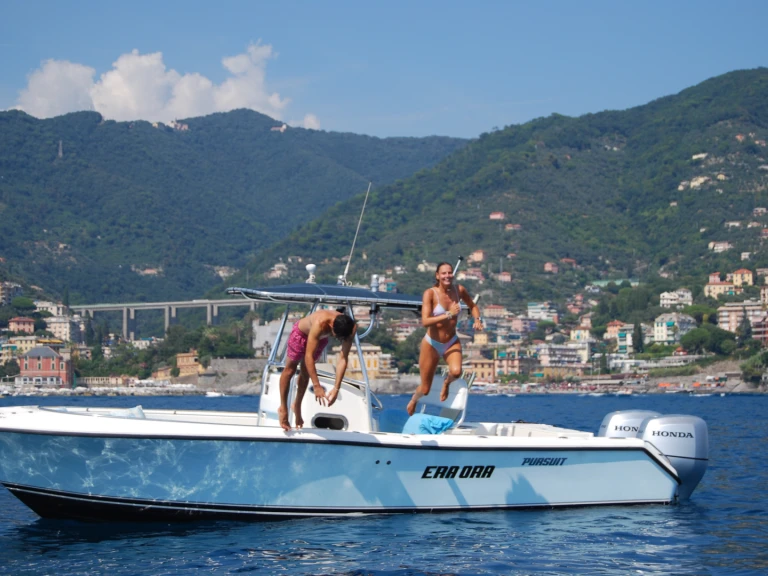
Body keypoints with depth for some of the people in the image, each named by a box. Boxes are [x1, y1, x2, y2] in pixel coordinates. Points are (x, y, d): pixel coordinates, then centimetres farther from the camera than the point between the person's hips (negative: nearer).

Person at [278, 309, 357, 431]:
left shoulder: (351, 328, -34)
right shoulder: (320, 324, -48)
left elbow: (343, 359, -32)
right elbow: (308, 356, -47)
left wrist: (336, 388, -35)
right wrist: (316, 386, -51)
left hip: (320, 338, 4)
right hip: (301, 333, -4)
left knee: (306, 373, 16)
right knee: (290, 370, 6)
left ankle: (297, 406, 37)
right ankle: (283, 408, 21)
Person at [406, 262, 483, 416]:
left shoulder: (459, 290, -6)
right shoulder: (430, 293, -18)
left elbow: (473, 306, 15)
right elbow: (425, 322, -28)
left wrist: (477, 319, -5)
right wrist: (448, 315, -34)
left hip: (452, 342, 2)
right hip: (432, 344, -2)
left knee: (456, 371, -30)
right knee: (425, 389, 6)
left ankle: (447, 383, 8)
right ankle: (413, 401, 43)